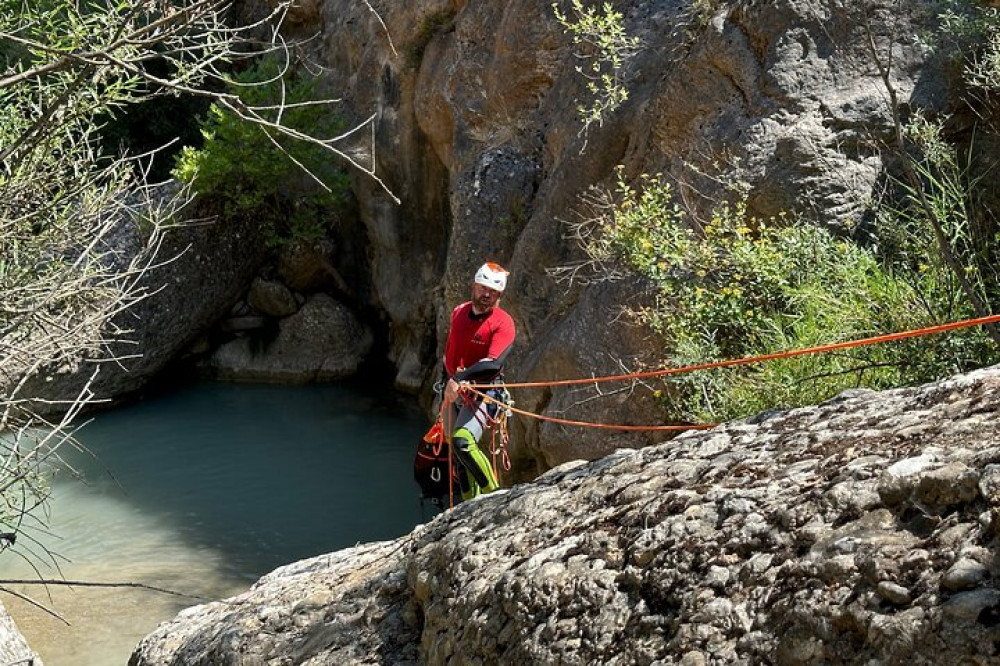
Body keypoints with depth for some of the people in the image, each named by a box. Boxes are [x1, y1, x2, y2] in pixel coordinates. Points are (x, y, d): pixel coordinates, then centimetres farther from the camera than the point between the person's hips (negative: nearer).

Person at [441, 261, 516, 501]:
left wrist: (460, 378, -37)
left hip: (484, 393, -7)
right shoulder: (459, 312, 8)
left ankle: (494, 496, -17)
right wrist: (449, 383, 13)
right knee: (459, 453, 10)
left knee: (463, 443, -28)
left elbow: (494, 363, -28)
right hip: (455, 392, 7)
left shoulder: (503, 323, -13)